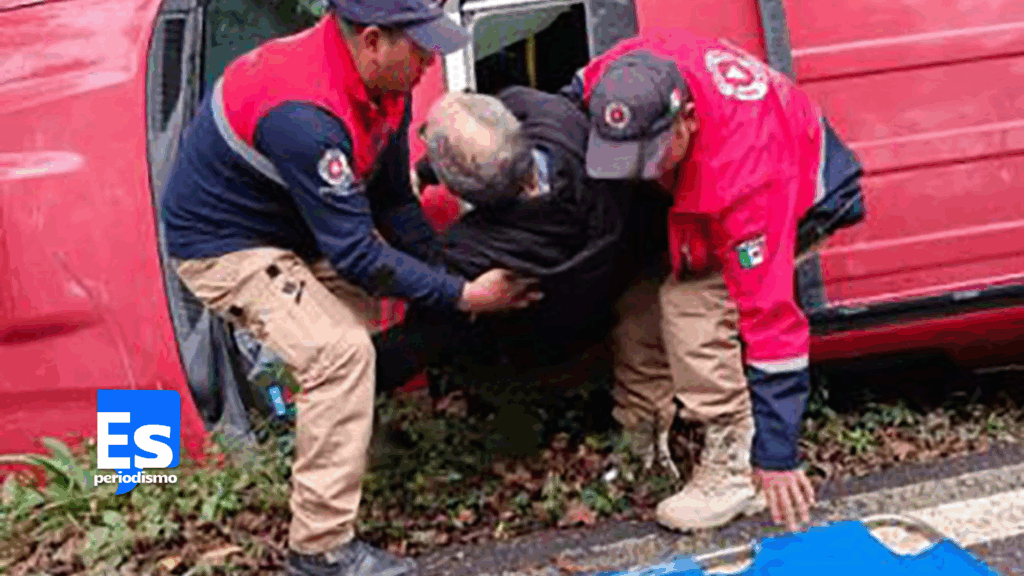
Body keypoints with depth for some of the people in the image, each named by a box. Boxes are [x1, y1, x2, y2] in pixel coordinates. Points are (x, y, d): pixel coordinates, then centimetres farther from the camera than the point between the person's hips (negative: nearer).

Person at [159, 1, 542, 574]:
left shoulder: (385, 84, -8)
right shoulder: (305, 116, -36)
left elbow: (394, 202, 4)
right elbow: (355, 252, -31)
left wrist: (448, 271, -4)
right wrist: (463, 296, -26)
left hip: (292, 226, 10)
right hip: (225, 245, -9)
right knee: (342, 352, -22)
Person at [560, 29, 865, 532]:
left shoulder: (746, 177, -46)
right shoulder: (636, 70, -30)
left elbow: (769, 310, -42)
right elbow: (583, 87, -1)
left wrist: (776, 456, -38)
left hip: (800, 200, -7)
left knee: (691, 299, -27)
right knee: (639, 290, -5)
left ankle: (736, 470, -16)